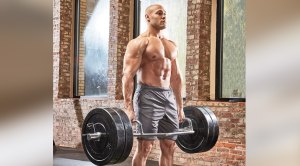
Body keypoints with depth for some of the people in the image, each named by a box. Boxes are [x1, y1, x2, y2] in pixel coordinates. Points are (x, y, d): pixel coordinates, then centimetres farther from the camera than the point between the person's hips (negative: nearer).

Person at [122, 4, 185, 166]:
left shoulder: (171, 45, 17)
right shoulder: (139, 43, -5)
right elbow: (128, 75, -13)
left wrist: (180, 107, 16)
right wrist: (128, 108, -22)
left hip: (169, 97, 7)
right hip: (149, 96, -7)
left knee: (169, 147, 8)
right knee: (144, 147, -5)